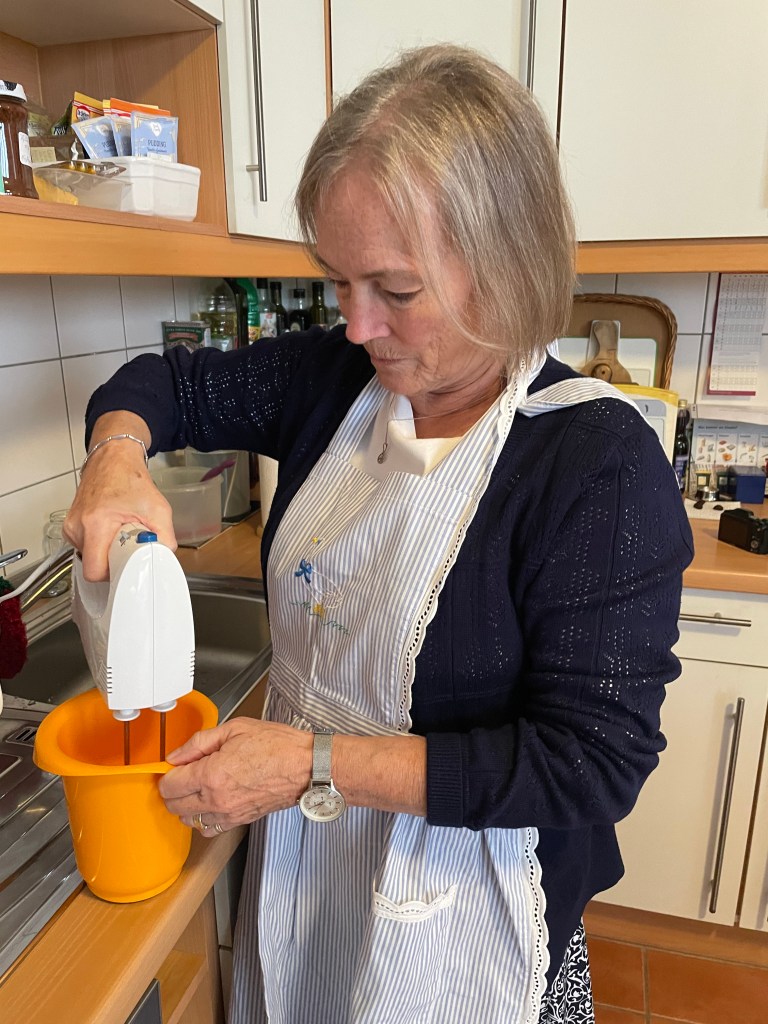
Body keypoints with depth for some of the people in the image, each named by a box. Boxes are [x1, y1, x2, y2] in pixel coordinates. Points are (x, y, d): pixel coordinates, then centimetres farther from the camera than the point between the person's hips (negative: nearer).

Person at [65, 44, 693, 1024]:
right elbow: (169, 380, 6)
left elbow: (592, 762, -25)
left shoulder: (599, 463, -25)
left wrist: (319, 767, -26)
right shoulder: (334, 379, -8)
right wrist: (118, 456, -17)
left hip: (456, 904, -5)